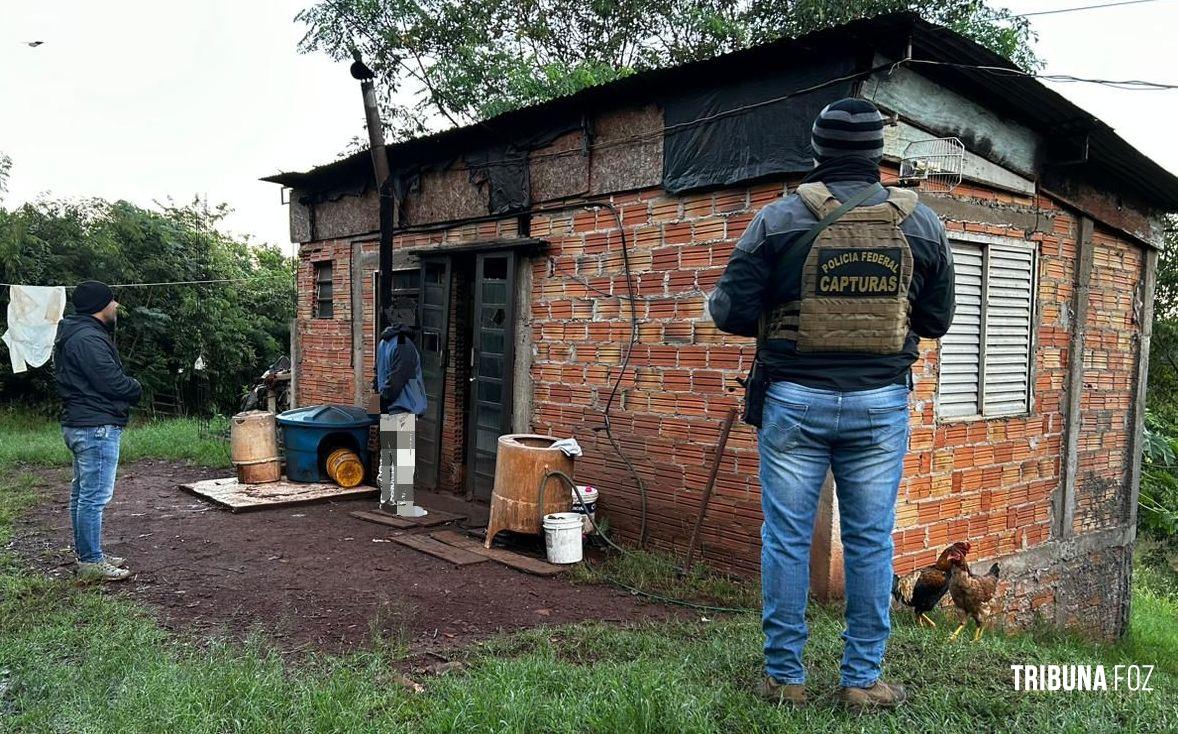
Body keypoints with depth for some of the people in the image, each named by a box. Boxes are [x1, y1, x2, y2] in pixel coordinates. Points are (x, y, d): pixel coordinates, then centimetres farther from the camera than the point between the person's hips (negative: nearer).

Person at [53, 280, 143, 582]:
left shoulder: (77, 335, 17)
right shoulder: (89, 339, -19)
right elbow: (113, 383, -20)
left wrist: (128, 388, 2)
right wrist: (136, 389, -1)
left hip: (81, 424, 12)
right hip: (97, 427, -12)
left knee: (82, 493, 16)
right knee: (95, 495, -6)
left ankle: (87, 554, 26)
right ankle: (91, 563, 0)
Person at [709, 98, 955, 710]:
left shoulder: (779, 218, -6)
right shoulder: (922, 222, 3)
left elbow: (731, 312, -6)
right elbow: (937, 320, 11)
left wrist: (714, 300, 16)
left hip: (794, 400, -2)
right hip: (880, 405, 2)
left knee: (786, 538, 8)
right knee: (870, 542, 11)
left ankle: (784, 677, 17)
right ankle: (863, 681, 21)